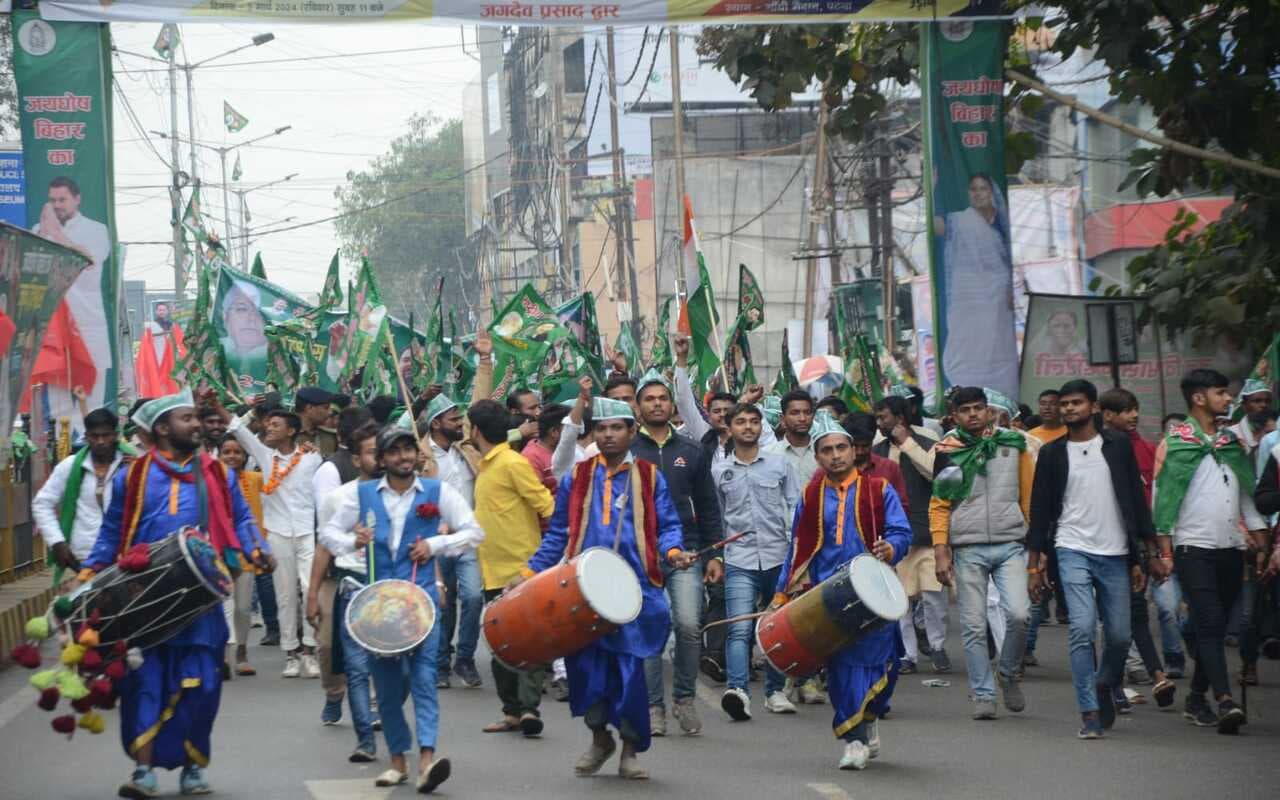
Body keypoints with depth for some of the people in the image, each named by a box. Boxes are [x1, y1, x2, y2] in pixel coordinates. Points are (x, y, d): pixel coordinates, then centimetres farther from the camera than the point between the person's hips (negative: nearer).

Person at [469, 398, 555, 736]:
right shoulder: (486, 465, 15)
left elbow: (548, 506, -16)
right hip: (494, 572, 9)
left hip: (521, 570, -9)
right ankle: (512, 711, 15)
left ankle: (530, 707, -11)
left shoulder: (513, 463, -12)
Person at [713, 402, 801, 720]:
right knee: (740, 629, -15)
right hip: (739, 561, -1)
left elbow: (795, 509, 7)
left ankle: (775, 691, 20)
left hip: (779, 558, 1)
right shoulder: (719, 472, 9)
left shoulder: (780, 463, 8)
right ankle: (738, 691, -26)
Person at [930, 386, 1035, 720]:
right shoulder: (948, 451, 4)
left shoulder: (1014, 444, 8)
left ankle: (1009, 676, 11)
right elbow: (939, 505, 4)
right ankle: (983, 695, 10)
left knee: (1018, 615, -14)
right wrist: (941, 551, -4)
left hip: (1010, 545, 0)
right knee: (974, 627, 0)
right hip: (968, 549, 0)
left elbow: (1030, 496, 10)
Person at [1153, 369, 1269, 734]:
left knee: (1215, 627, 8)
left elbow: (1245, 494, 21)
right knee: (1209, 623, -15)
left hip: (1229, 547, 6)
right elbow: (1164, 494, -4)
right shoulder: (1176, 441, -2)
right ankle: (1225, 701, -23)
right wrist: (1164, 547, -9)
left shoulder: (1231, 441, 16)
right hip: (1193, 547, -6)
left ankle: (1197, 697, 18)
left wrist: (1258, 534, 12)